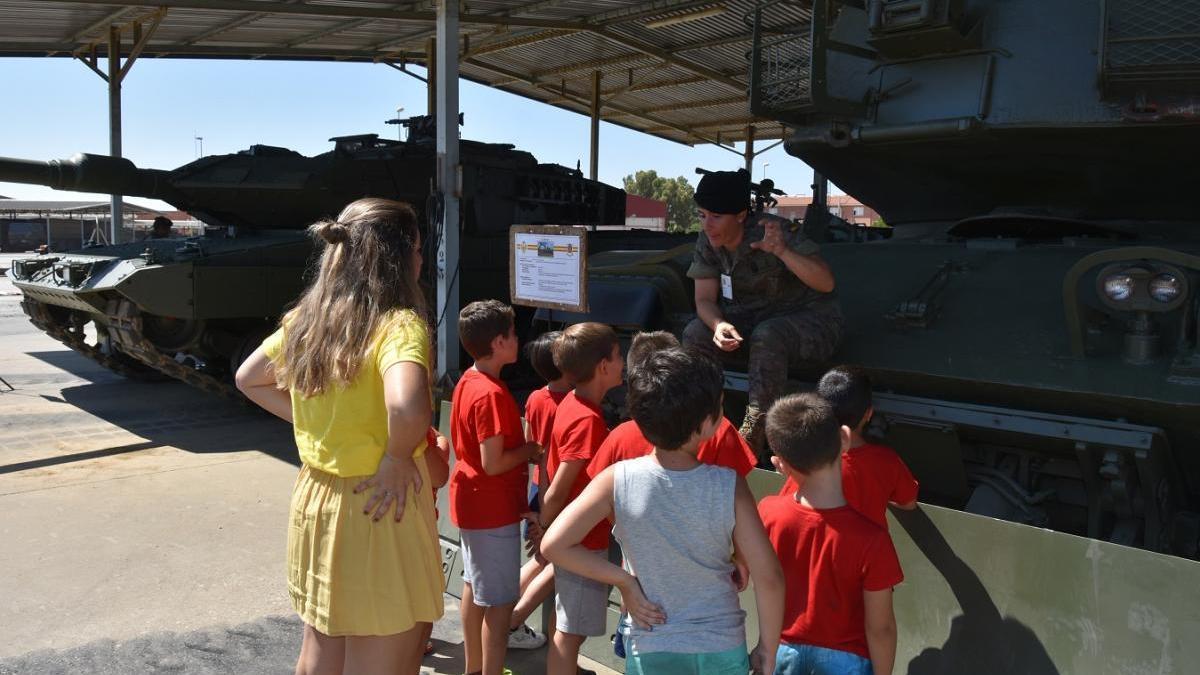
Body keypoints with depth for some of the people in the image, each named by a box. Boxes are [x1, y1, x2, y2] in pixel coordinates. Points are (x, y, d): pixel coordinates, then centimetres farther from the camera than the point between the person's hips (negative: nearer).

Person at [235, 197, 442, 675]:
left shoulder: (306, 318, 4)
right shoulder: (399, 323, -19)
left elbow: (248, 379, 18)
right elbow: (407, 408, -39)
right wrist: (398, 457, -20)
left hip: (314, 498, 8)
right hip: (377, 510, -7)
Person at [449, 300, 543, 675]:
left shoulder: (468, 380, 4)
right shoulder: (492, 393, -25)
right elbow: (493, 464, -27)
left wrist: (521, 447, 6)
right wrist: (530, 450, -12)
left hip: (470, 500, 10)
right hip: (493, 507, -10)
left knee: (474, 587, 21)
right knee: (500, 601, 1)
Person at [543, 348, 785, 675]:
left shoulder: (617, 480, -17)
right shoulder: (729, 486, -19)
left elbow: (553, 545, -21)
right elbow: (769, 578, -16)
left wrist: (624, 580, -11)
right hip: (722, 649, 0)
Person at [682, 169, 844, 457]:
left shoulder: (776, 232, -23)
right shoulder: (707, 242, -6)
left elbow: (827, 283, -28)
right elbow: (705, 299, -5)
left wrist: (781, 251, -43)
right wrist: (719, 325, -28)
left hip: (810, 319, -5)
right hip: (751, 318, 5)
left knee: (767, 336, -38)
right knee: (695, 334, -20)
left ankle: (750, 443, -30)